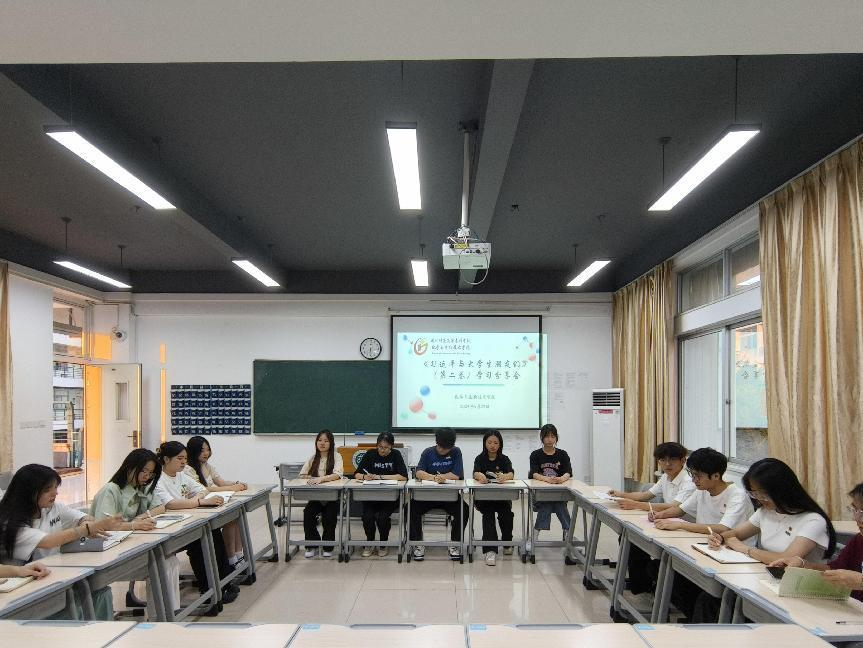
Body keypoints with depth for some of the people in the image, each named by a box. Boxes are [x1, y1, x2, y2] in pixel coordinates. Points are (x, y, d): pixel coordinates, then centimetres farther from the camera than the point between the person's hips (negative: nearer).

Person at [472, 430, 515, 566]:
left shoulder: (504, 459, 6)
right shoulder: (480, 459, 4)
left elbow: (511, 474, -13)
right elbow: (476, 473, -16)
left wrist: (504, 477, -39)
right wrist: (480, 476, -42)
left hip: (502, 495, 1)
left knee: (506, 514, -26)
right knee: (488, 514, -30)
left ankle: (507, 543, 3)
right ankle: (490, 550, -34)